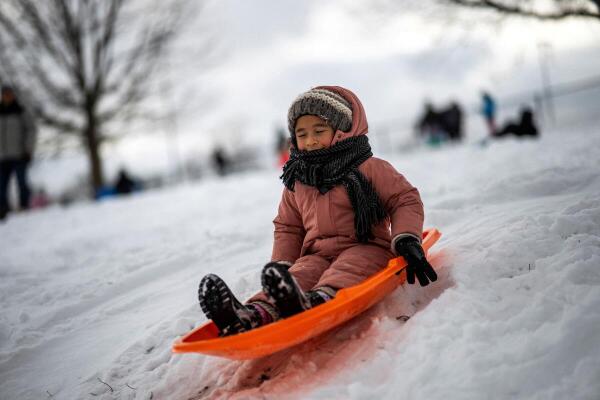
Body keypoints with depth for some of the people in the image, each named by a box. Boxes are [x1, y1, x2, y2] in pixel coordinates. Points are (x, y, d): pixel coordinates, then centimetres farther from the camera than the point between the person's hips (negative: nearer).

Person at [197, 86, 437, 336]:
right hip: (318, 255, 3)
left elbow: (405, 200, 2)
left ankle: (319, 301, -70)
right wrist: (281, 267, 10)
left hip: (366, 248, -3)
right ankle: (256, 314, -58)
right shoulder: (296, 183, 18)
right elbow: (288, 227, 26)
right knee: (300, 274, -29)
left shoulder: (368, 168, 4)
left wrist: (407, 241, -14)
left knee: (344, 270, -36)